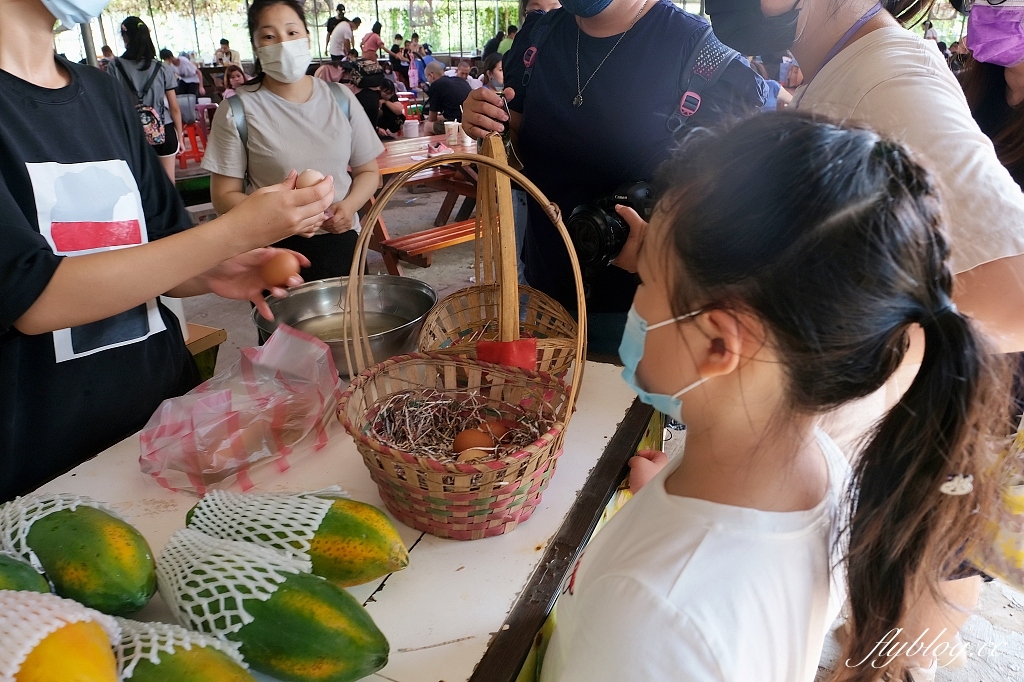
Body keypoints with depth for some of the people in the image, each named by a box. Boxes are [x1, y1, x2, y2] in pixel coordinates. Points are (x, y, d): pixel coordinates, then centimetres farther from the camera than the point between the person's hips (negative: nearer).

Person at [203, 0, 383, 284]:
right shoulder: (238, 111, -6)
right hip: (276, 250, -2)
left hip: (340, 242, 3)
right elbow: (224, 196, -6)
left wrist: (349, 205, -13)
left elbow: (368, 170, 8)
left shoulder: (340, 98, 2)